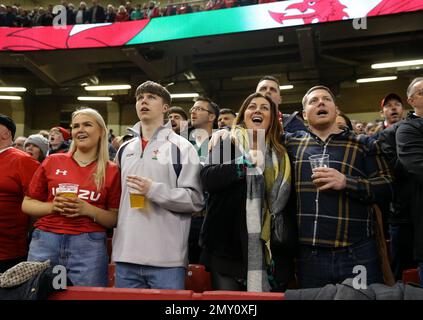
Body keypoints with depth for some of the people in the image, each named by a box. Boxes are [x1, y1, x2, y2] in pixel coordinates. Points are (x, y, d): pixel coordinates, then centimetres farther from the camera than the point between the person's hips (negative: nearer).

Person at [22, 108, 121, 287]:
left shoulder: (111, 171, 4)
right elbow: (27, 204, 12)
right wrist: (52, 206, -7)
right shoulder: (52, 162, 7)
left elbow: (116, 219, 4)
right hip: (45, 241, 1)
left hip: (89, 246, -1)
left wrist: (88, 210, -12)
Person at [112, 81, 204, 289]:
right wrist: (114, 229, 16)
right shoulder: (124, 149, 17)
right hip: (126, 255, 5)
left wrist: (154, 190, -17)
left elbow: (195, 199, -9)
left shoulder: (181, 147, -2)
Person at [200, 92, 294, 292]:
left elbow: (283, 201, 8)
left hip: (265, 249, 2)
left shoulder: (280, 154, 8)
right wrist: (244, 163, -20)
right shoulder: (226, 143, 2)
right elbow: (207, 179, -14)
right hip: (226, 245, -2)